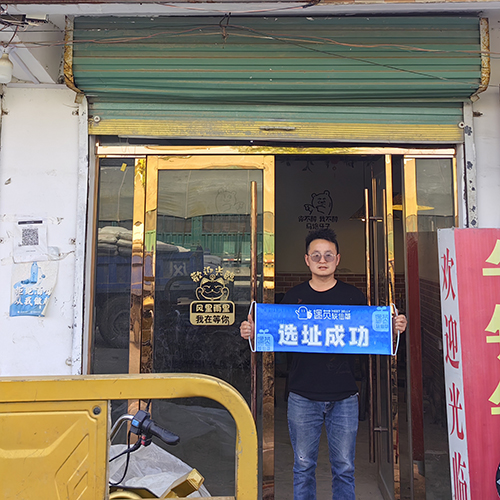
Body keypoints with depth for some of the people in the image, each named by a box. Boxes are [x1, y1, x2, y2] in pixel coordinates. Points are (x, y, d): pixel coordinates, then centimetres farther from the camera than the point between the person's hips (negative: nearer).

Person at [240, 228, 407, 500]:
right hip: (303, 398, 0)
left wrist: (394, 328, -10)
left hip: (343, 397, 0)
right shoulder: (293, 296, 3)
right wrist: (253, 333, -11)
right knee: (303, 467, 12)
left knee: (344, 468, 12)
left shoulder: (353, 296, 3)